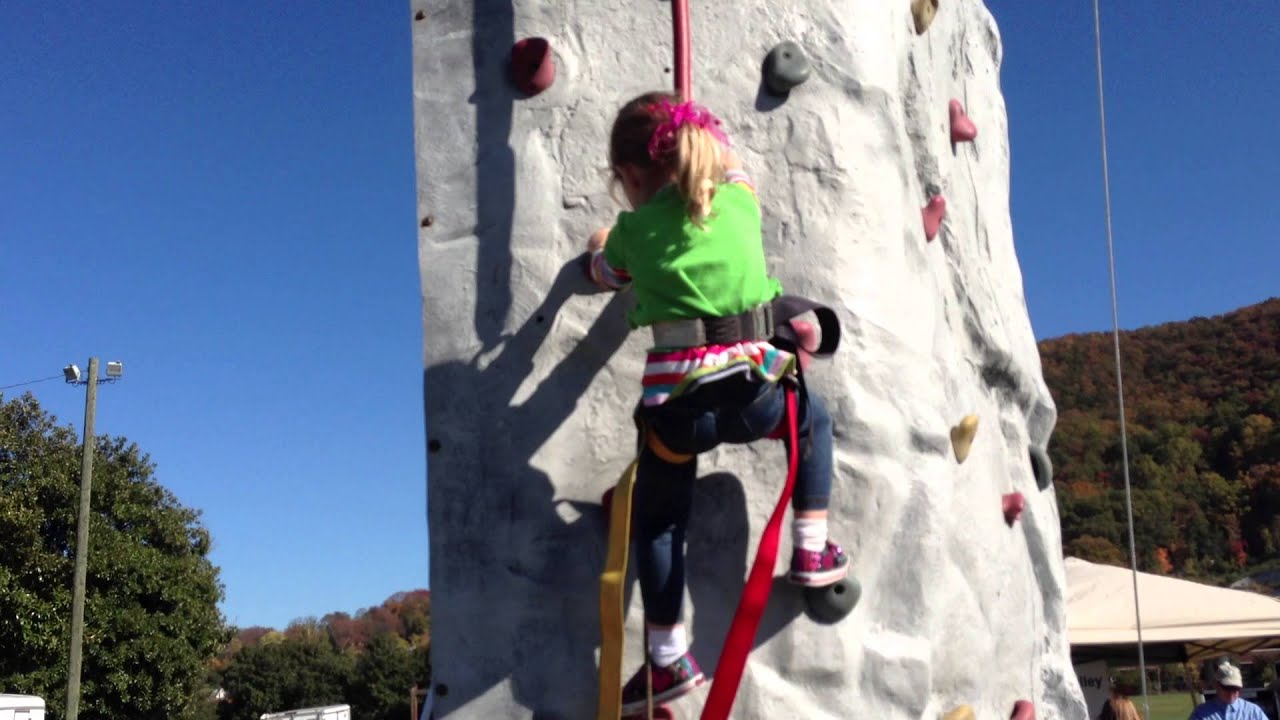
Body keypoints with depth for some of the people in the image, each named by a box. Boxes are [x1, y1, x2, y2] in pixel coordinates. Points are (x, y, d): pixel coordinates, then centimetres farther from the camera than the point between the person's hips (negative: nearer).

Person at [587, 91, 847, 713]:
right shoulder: (739, 201, 13)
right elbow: (732, 171, 38)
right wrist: (709, 142, 57)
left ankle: (669, 659, 19)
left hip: (675, 403, -1)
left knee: (656, 523, 19)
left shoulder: (632, 230, 9)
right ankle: (812, 551, 30)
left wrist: (598, 247, 54)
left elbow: (607, 274, 32)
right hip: (750, 388, 1)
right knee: (814, 420, 34)